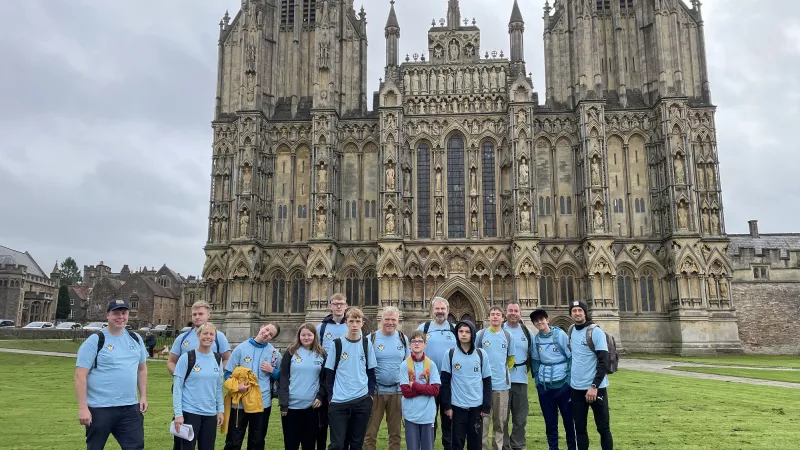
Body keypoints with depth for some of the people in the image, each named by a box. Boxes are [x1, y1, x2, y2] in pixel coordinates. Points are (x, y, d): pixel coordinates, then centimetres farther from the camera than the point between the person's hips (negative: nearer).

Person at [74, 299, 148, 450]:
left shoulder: (135, 339, 8)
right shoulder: (95, 341, -9)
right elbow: (80, 376, -12)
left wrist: (143, 396, 10)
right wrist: (83, 408, -16)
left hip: (130, 408, 5)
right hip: (100, 409, -4)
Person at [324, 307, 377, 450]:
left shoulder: (366, 343, 3)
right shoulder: (337, 344, -3)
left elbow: (371, 371, 10)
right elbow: (329, 373, 1)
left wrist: (371, 394, 3)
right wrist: (330, 397, -3)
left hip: (362, 401, 2)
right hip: (339, 402, -2)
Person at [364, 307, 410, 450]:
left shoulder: (403, 339, 4)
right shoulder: (371, 338, -5)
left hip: (397, 391, 3)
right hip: (376, 391, -2)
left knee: (395, 433, 12)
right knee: (370, 433, 2)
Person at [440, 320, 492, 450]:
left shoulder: (482, 354, 1)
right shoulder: (450, 354, -2)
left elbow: (487, 382, 3)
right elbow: (445, 382, 0)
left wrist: (487, 407, 0)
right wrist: (446, 405, -4)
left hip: (477, 406, 1)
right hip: (457, 406, -1)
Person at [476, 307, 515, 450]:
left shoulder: (508, 336, 5)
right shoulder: (480, 335, -3)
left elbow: (511, 358, 16)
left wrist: (505, 371, 12)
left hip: (502, 383, 2)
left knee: (500, 419, 11)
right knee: (483, 418, 1)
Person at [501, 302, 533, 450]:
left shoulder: (527, 332, 7)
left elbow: (532, 354, 17)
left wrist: (526, 368, 7)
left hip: (521, 380, 3)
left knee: (520, 418, 9)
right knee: (502, 417, 4)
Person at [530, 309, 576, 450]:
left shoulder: (560, 334, -5)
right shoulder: (535, 339, 5)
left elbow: (571, 357, -4)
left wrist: (569, 379, -8)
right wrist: (537, 379, 7)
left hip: (562, 383, -3)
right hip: (544, 386, 3)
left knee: (568, 419, 3)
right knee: (550, 421, 9)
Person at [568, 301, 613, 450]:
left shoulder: (596, 332, -10)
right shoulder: (571, 331, 6)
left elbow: (603, 361, -14)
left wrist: (594, 386, -20)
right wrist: (570, 379, 13)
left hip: (596, 387, -5)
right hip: (576, 388, 5)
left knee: (603, 427, 5)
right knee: (579, 427, 10)